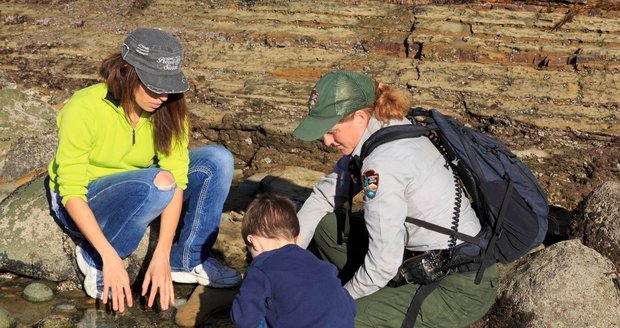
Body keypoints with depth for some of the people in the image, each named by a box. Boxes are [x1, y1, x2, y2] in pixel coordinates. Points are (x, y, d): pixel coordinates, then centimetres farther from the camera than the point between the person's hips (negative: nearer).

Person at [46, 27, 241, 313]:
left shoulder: (168, 110, -15)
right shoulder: (84, 109, -28)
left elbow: (178, 179, -21)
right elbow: (71, 191, -26)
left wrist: (161, 256, -30)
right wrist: (110, 257, -35)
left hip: (140, 191, 5)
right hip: (82, 204, -5)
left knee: (217, 161, -15)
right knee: (157, 182, -36)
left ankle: (189, 260, -4)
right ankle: (94, 258, -13)